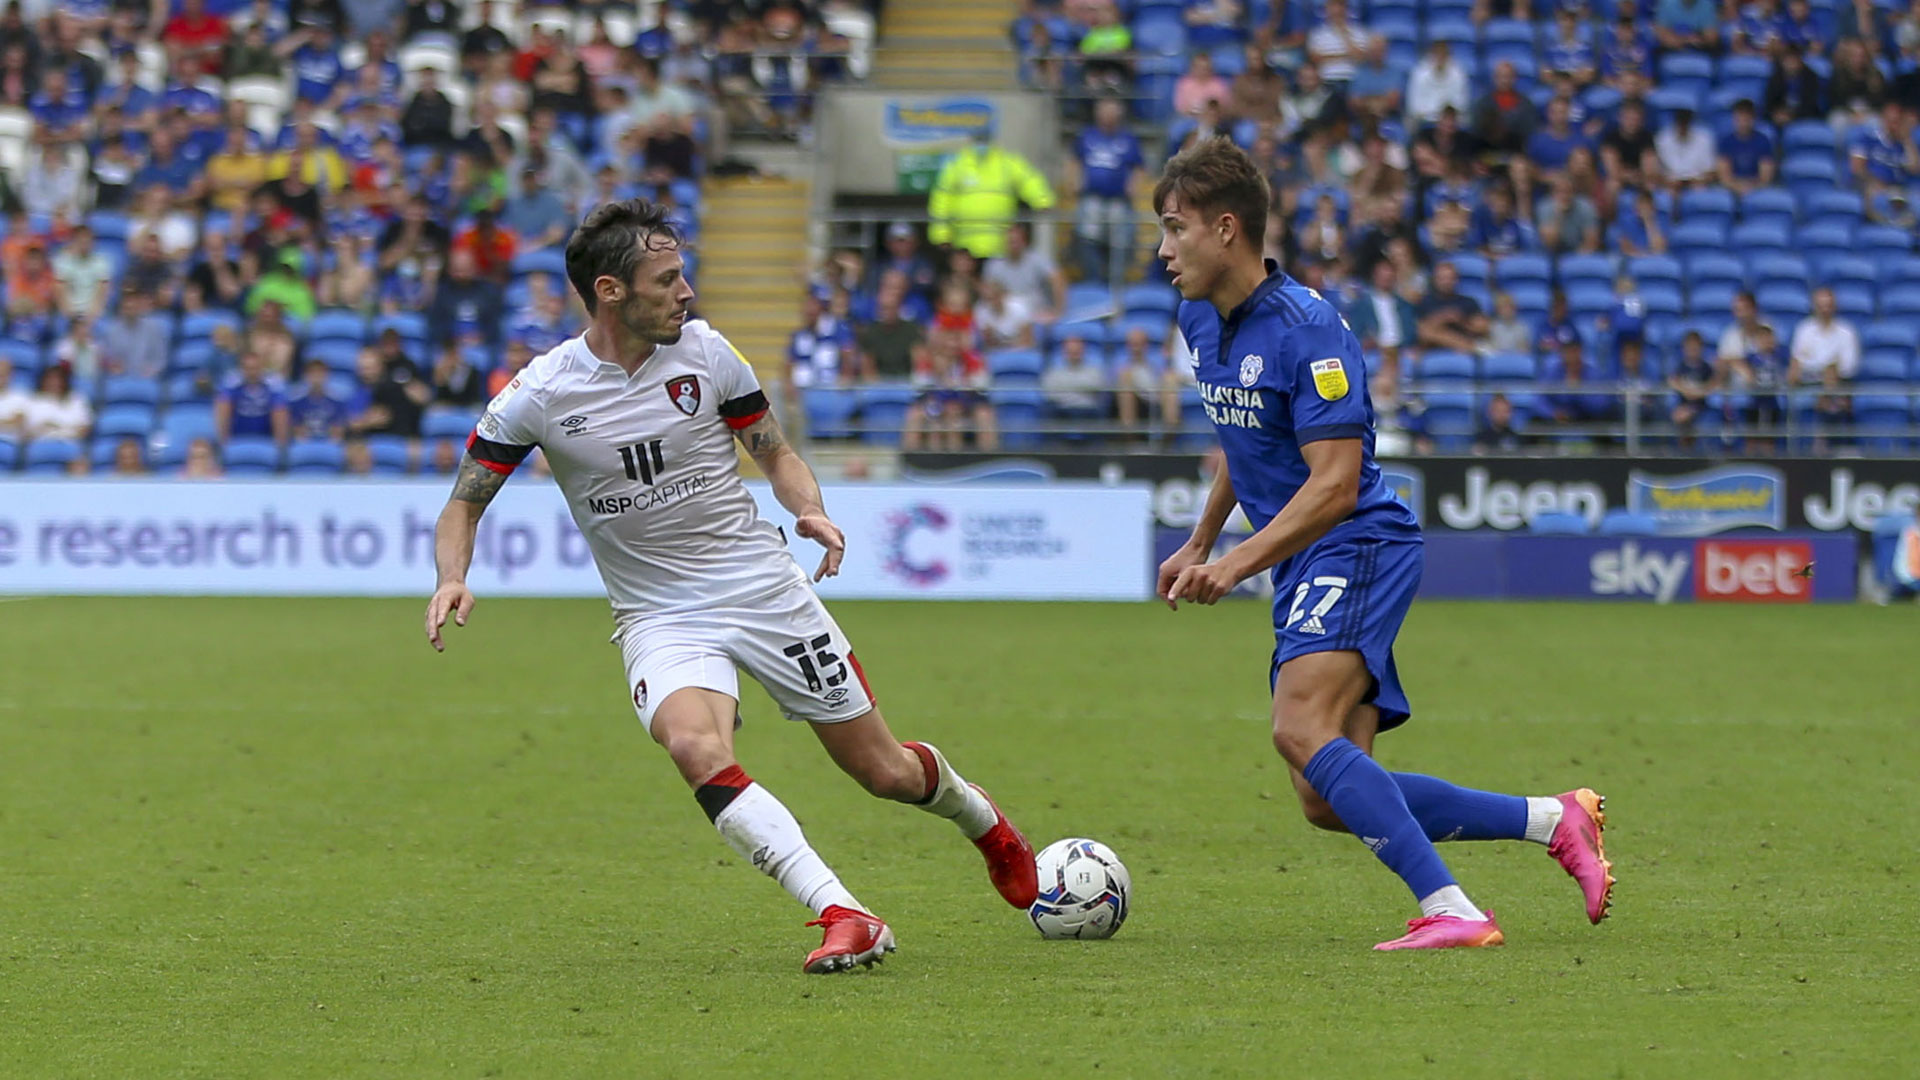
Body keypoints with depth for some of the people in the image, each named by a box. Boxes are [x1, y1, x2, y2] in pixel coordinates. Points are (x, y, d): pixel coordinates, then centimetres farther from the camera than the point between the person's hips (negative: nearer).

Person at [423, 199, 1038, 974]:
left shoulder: (704, 352, -5)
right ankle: (845, 917, -33)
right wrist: (453, 578, -20)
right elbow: (465, 504, 0)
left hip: (763, 586, 1)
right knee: (696, 748, -33)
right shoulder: (540, 395, -10)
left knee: (885, 771, 6)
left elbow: (775, 452, 9)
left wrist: (811, 510, -11)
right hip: (659, 617, -1)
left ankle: (983, 821, 42)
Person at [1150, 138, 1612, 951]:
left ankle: (1451, 911, -32)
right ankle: (1555, 821, 13)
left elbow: (1335, 481, -23)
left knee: (1303, 733, -30)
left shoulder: (1306, 329, -18)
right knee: (1330, 803, 4)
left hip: (1355, 550, -9)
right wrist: (1199, 544, 29)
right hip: (1303, 572, 9)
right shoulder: (1201, 321, 11)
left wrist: (1239, 563, -28)